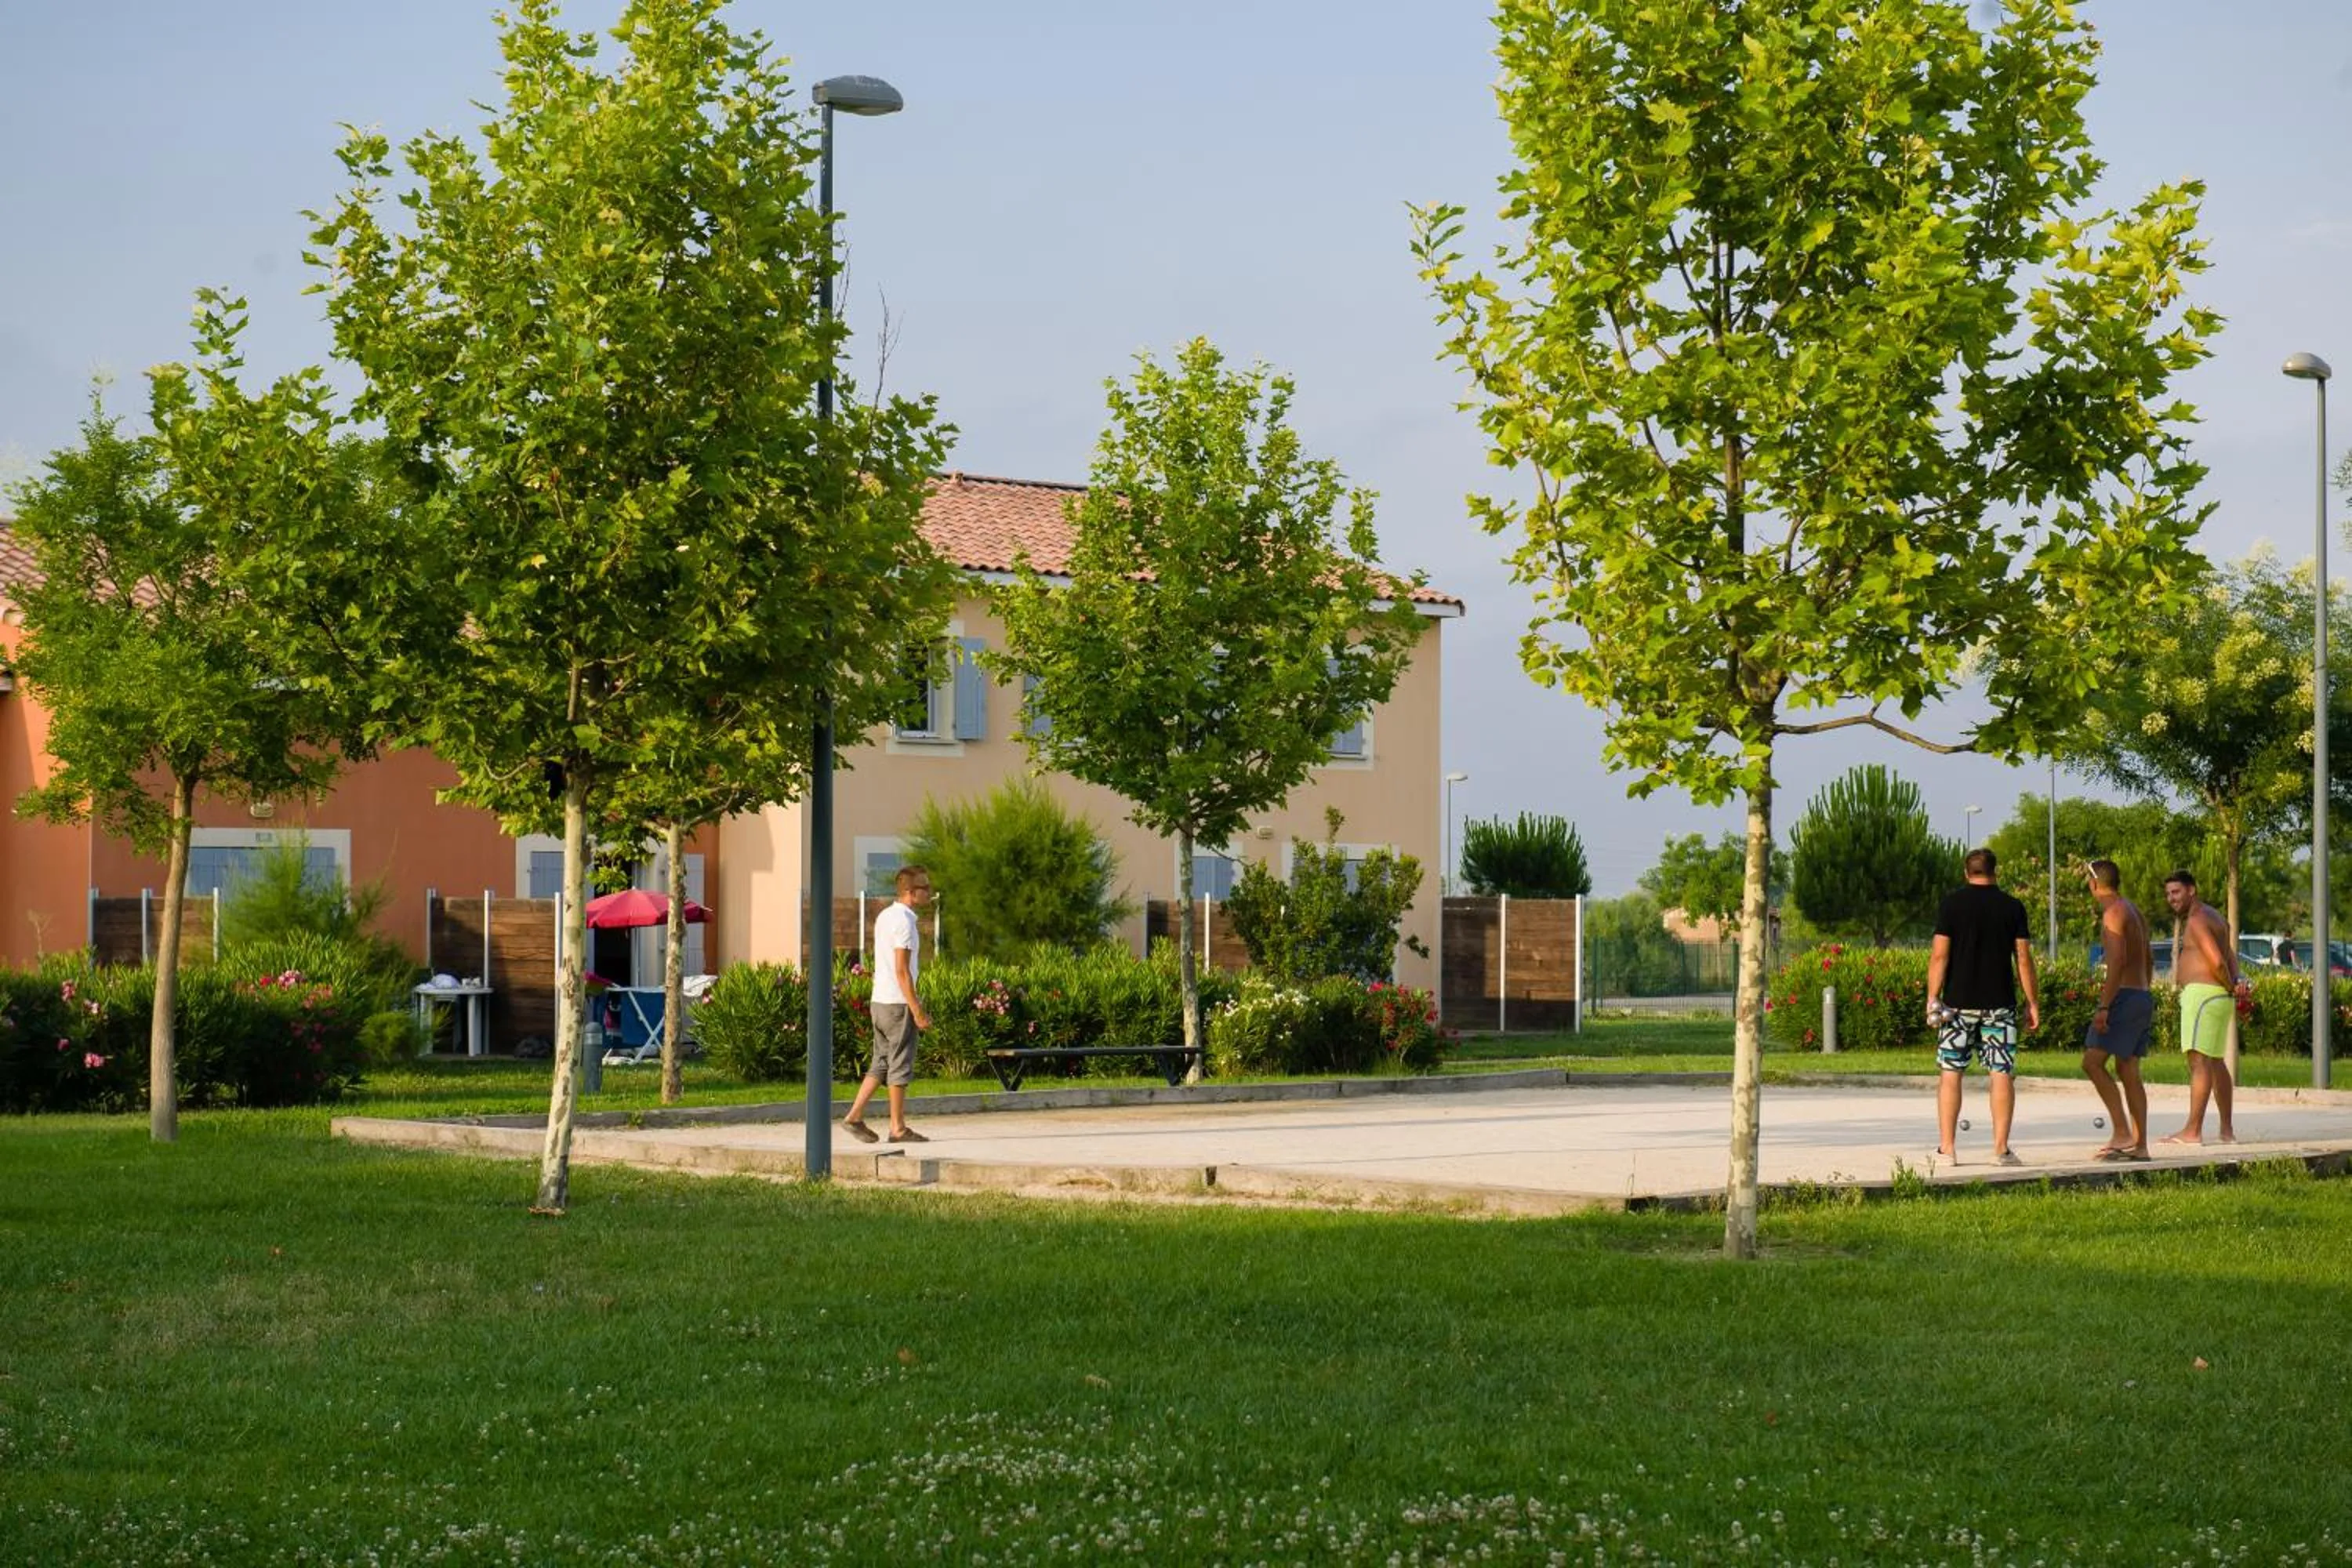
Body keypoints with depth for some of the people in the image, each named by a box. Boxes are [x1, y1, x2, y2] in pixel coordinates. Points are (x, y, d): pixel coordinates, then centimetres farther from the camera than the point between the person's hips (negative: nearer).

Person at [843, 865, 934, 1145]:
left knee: (882, 1063, 13)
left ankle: (855, 1115, 8)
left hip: (880, 1000, 9)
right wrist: (917, 1010, -18)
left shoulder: (884, 916, 13)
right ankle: (898, 1128, 2)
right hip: (898, 1002, -9)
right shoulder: (905, 922, -15)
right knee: (900, 1065, -2)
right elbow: (902, 970, -19)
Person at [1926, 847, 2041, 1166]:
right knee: (2002, 1074, 3)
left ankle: (1947, 1148, 3)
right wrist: (2033, 1003, 7)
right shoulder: (2012, 907, 2)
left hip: (1959, 1003, -1)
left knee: (1950, 1073, 5)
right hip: (2000, 1005, 1)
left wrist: (1932, 998, -3)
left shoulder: (1952, 903, -1)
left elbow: (1939, 954, -6)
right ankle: (2001, 1148, -1)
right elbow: (2023, 958, 2)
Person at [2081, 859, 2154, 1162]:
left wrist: (2103, 1006, -25)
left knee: (2092, 1062, -12)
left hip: (2125, 997, -10)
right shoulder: (2135, 911, 18)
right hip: (2143, 997, 10)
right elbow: (2148, 963, 23)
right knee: (2128, 1072, 10)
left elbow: (2118, 961, -22)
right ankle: (2139, 1144, 8)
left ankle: (2122, 1132, -18)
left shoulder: (2113, 913, -12)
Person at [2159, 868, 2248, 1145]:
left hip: (2202, 994, -11)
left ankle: (2192, 1130, -20)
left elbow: (2217, 961, -22)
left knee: (2199, 1060, -15)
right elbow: (2229, 957, 12)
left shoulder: (2197, 920, -13)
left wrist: (2231, 987, -6)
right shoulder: (2213, 916, 20)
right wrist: (2238, 981, -7)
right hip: (2218, 997, 11)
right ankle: (2227, 1130, 23)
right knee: (2215, 1062, 17)